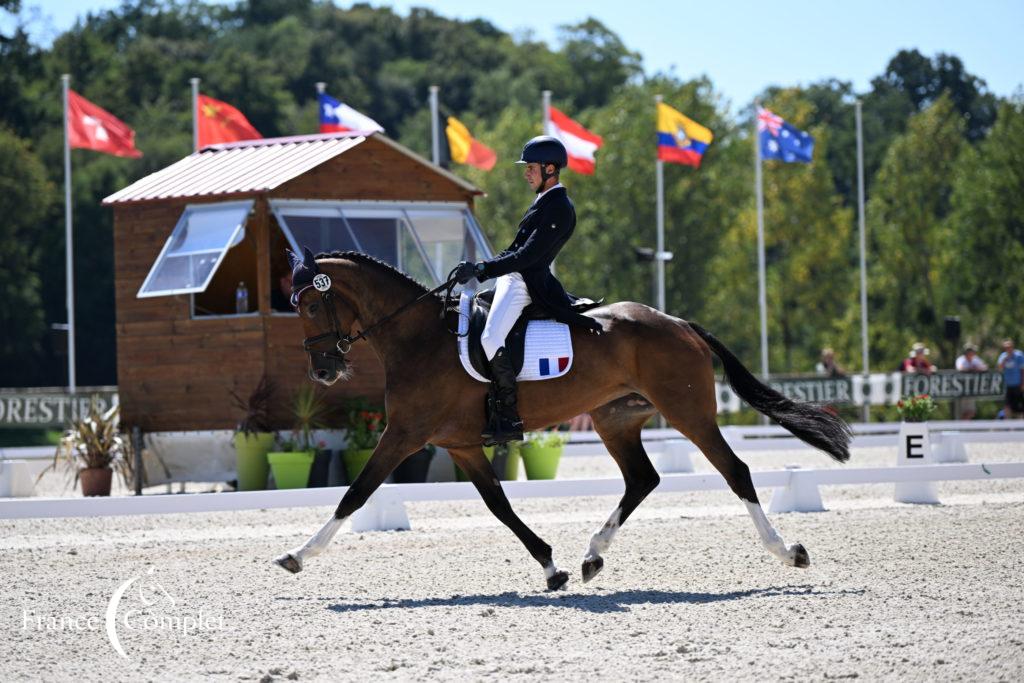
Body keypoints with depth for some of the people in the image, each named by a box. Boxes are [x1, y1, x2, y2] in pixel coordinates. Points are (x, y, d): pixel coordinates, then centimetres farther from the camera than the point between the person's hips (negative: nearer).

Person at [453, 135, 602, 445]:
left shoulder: (559, 209, -16)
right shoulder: (545, 200, 16)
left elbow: (528, 255, -24)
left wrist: (483, 269, -26)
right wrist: (480, 269, 16)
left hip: (524, 282, -11)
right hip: (513, 277, 11)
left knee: (491, 339, -25)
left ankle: (509, 420, -22)